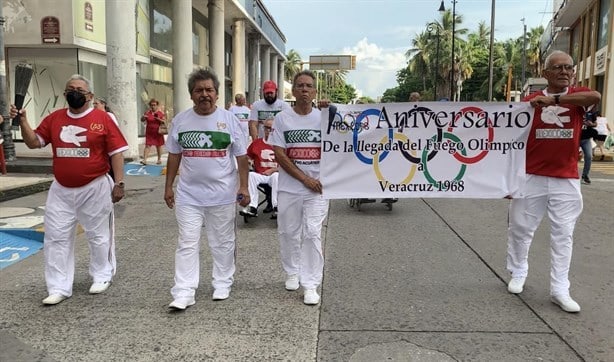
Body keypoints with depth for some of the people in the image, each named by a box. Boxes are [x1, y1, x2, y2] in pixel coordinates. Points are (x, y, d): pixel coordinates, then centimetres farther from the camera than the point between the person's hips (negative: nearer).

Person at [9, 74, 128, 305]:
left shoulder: (102, 119, -7)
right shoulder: (54, 119, 6)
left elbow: (116, 152, -8)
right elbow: (33, 142, 10)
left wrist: (119, 183, -12)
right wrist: (22, 120, -5)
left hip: (95, 188, -4)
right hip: (61, 190, 4)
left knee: (98, 236, 11)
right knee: (56, 238, 4)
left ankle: (102, 276, 30)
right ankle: (59, 287, 14)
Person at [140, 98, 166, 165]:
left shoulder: (161, 113, 1)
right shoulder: (147, 112, 4)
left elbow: (164, 122, -2)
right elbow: (142, 120, 4)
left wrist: (159, 119, -20)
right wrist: (143, 117, -18)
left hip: (158, 133, 0)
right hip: (149, 133, 0)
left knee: (159, 146, 9)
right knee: (147, 145, -7)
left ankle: (159, 159, 21)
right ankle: (144, 160, -13)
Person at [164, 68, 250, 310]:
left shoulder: (229, 120, -2)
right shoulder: (180, 120, 3)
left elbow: (241, 157, 0)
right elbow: (174, 156, 10)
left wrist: (243, 186, -5)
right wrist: (168, 187, 9)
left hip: (223, 195, -1)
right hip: (188, 195, 1)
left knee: (222, 243, 11)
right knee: (187, 244, 1)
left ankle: (222, 284, 28)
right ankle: (183, 293, 6)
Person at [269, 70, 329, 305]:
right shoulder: (282, 118, 1)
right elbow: (279, 154, -5)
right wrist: (305, 178, -10)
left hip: (317, 188, -1)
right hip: (289, 188, 1)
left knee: (313, 234, -4)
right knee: (289, 233, 13)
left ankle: (310, 285, 3)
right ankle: (292, 273, 35)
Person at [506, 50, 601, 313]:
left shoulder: (577, 96, 3)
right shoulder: (530, 101, 1)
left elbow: (596, 96, -22)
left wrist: (554, 100, -30)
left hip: (567, 180, 1)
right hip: (532, 178, 0)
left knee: (563, 234, 4)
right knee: (520, 228, 9)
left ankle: (559, 290, 11)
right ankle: (518, 274, 28)